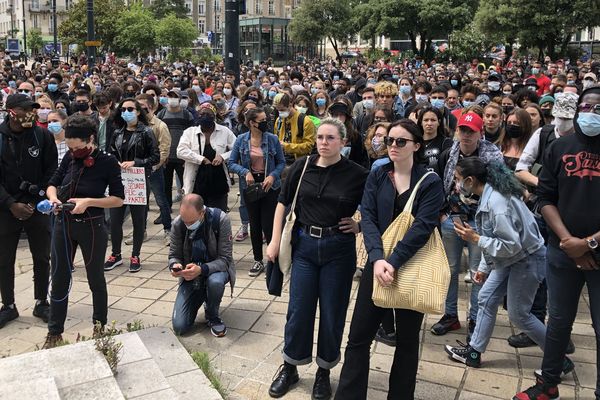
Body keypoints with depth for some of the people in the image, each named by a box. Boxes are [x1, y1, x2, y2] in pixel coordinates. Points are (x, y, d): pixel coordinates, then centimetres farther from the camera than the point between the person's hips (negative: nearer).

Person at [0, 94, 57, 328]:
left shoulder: (42, 135, -4)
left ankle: (41, 303, 24)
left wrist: (37, 201, -8)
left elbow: (51, 171, -1)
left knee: (42, 258, 8)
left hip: (37, 207, 0)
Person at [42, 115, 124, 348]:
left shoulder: (107, 162, -13)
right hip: (63, 224, 4)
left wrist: (88, 201, -23)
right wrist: (53, 198, -14)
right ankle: (54, 332, 23)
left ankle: (100, 325, 33)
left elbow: (119, 199, -12)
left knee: (95, 278, 13)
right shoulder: (69, 157, -2)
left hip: (91, 227, -4)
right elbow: (53, 184, 8)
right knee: (59, 279, 10)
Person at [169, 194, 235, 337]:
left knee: (215, 282, -40)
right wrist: (175, 265, -26)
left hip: (215, 269, -2)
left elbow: (225, 259, -21)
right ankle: (201, 296, 22)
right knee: (179, 327, -9)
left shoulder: (220, 219, -22)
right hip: (190, 275, 2)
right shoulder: (177, 224, -14)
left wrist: (201, 269, -38)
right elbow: (174, 255, -1)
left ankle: (213, 317, -7)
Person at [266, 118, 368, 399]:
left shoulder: (357, 174, -9)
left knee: (332, 312, 9)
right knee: (298, 310, 8)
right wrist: (275, 241, 3)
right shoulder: (302, 167, -2)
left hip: (339, 249, -2)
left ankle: (324, 371, 28)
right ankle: (289, 367, 27)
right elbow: (283, 203, 6)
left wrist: (360, 224, -9)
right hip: (304, 245, 2)